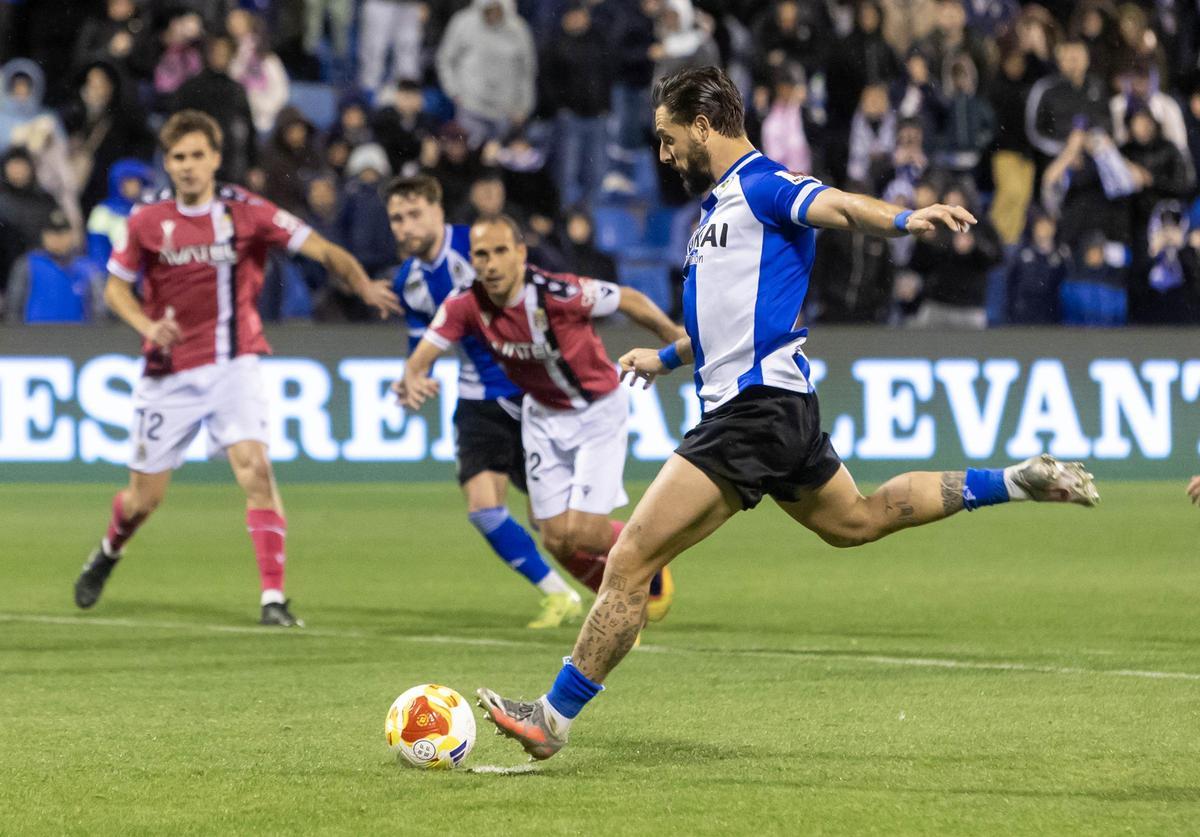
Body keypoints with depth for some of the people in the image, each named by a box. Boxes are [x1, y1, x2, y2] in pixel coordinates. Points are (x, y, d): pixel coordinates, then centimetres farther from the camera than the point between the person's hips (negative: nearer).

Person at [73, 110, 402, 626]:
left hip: (232, 366, -1)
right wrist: (147, 324, -11)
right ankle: (108, 553, 42)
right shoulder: (148, 222, -1)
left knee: (254, 469, -22)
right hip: (168, 373, 1)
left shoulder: (246, 212, -6)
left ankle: (273, 597, -19)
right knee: (144, 500, 7)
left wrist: (363, 284, -30)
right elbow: (115, 287, 9)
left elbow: (321, 249, -12)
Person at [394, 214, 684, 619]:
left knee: (582, 532, -14)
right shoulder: (465, 305, -17)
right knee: (556, 539, 3)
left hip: (598, 411, -5)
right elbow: (420, 359, -13)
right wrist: (412, 381, -37)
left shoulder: (557, 293, -30)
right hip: (543, 416, 5)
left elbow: (629, 300, -16)